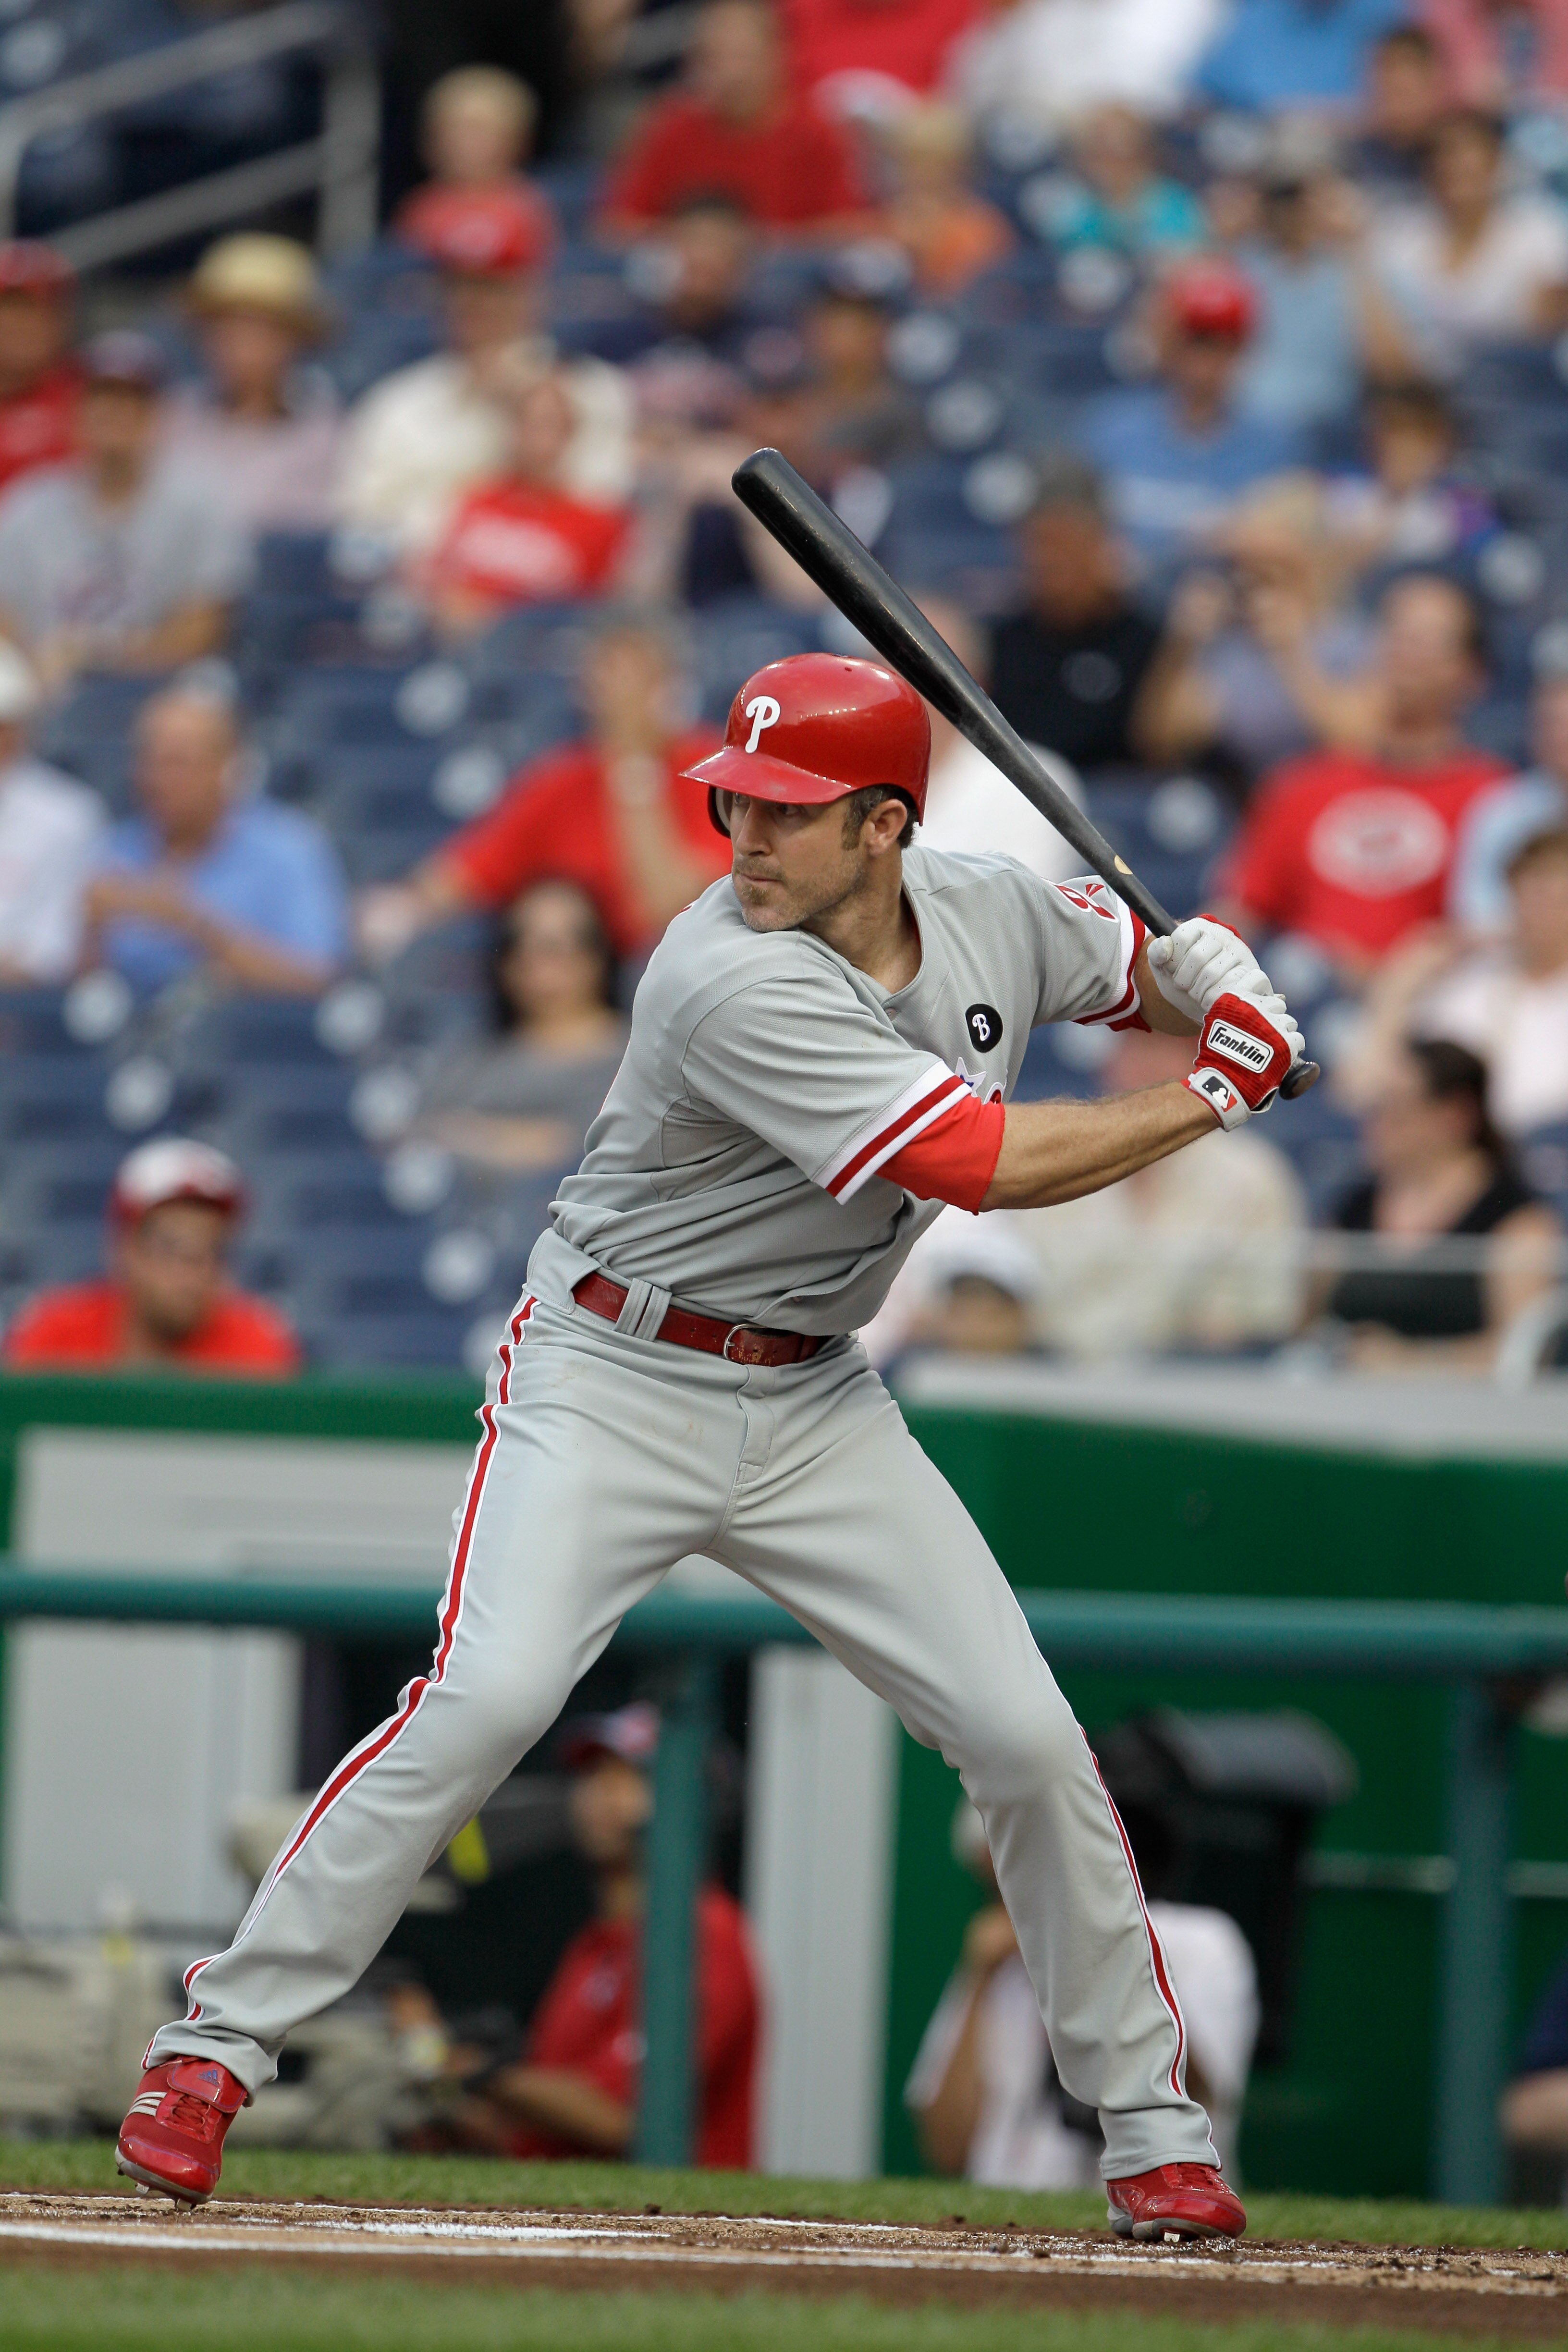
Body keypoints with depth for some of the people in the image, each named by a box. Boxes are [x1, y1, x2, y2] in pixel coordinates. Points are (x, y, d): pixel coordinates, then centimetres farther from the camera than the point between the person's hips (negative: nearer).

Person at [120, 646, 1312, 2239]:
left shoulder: (994, 915, -4)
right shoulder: (735, 985, -26)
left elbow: (1129, 961, 19)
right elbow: (981, 1164, -28)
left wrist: (1206, 979, -5)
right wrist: (1210, 1101, -17)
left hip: (815, 1405, 6)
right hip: (614, 1382, -6)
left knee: (1028, 1739, -1)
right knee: (485, 1699, -23)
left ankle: (1147, 2122, 14)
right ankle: (218, 2044, -11)